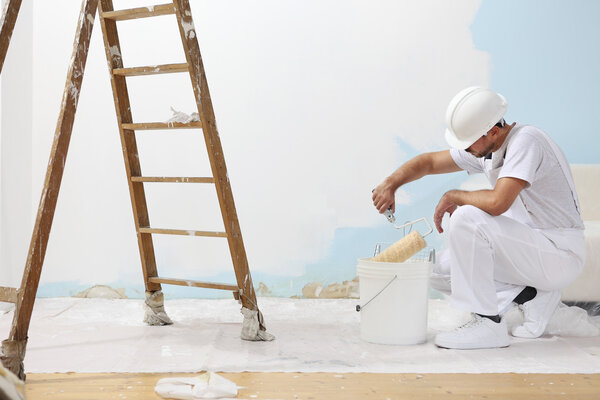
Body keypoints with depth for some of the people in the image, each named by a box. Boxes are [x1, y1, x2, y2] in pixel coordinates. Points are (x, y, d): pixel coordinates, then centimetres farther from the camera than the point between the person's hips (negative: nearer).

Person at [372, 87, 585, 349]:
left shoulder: (526, 141, -22)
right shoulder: (485, 148, 4)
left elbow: (497, 202, -34)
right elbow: (429, 162, 15)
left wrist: (453, 196, -15)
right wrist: (390, 184, -2)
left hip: (560, 256, -9)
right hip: (531, 248, 9)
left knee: (466, 218, -28)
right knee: (442, 272, 2)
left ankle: (488, 323, -20)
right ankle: (532, 296, 5)